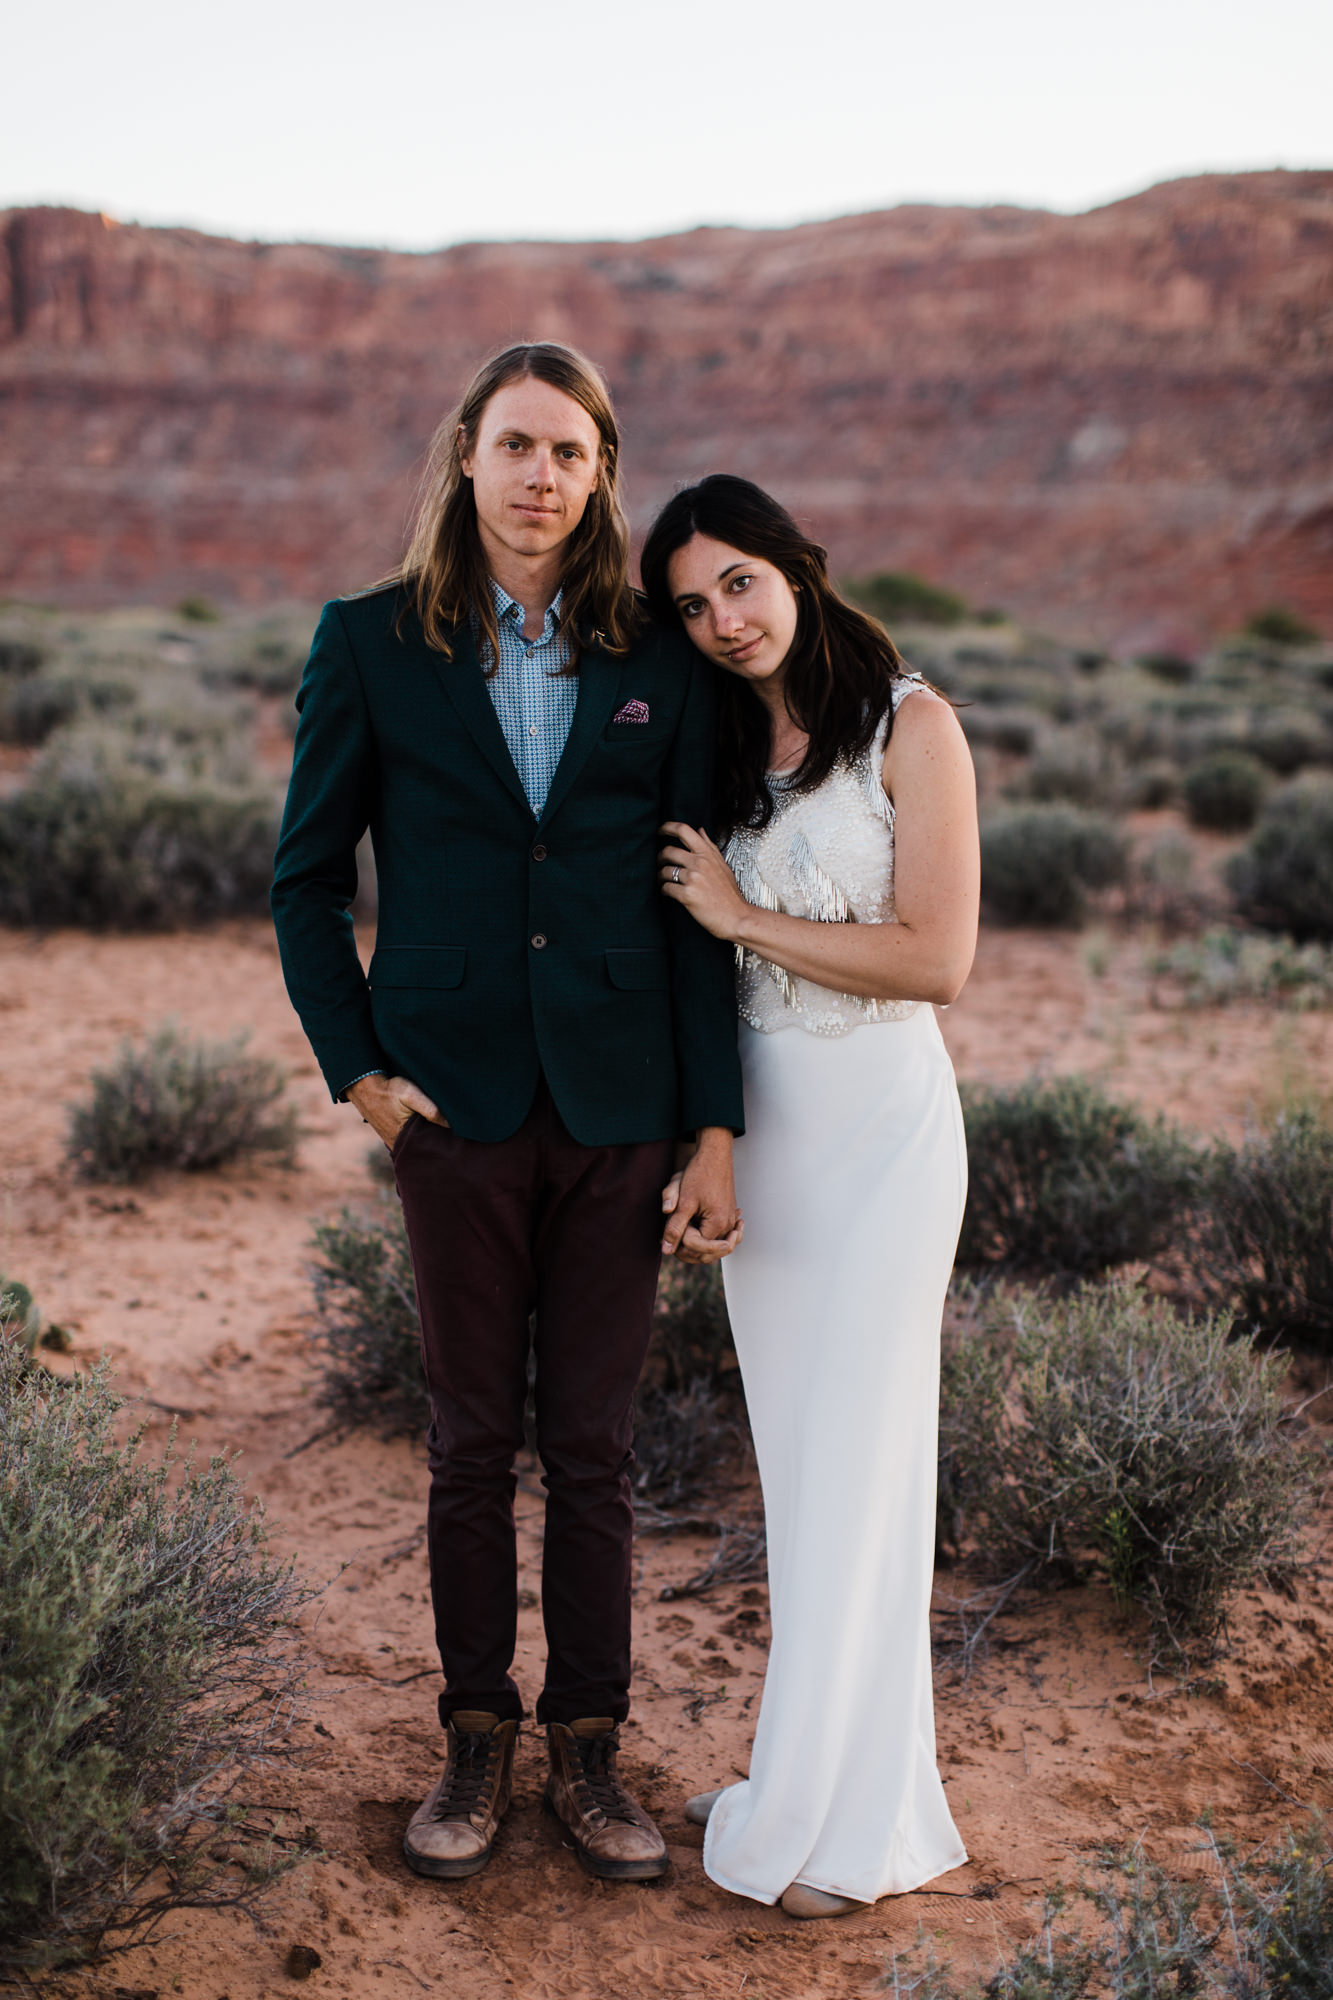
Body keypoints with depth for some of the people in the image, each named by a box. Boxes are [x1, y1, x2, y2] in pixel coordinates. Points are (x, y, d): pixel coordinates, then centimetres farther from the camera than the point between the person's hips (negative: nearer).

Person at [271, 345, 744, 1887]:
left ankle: (587, 1752, 24)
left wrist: (716, 1131, 0)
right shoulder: (372, 645, 2)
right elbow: (307, 878, 9)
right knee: (471, 1443, 9)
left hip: (617, 1110, 1)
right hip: (457, 1105, -1)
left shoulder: (658, 662, 4)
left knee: (593, 1446, 9)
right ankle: (475, 1744, 26)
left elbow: (698, 909, 4)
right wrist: (355, 1068, -1)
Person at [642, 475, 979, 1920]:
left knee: (857, 1464, 0)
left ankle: (851, 1821, 13)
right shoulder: (722, 746, 9)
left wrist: (742, 915, -12)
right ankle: (806, 1773, 25)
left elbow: (938, 958, -16)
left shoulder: (910, 726, -8)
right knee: (791, 1464, 12)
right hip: (756, 1130, 6)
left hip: (878, 1127, -6)